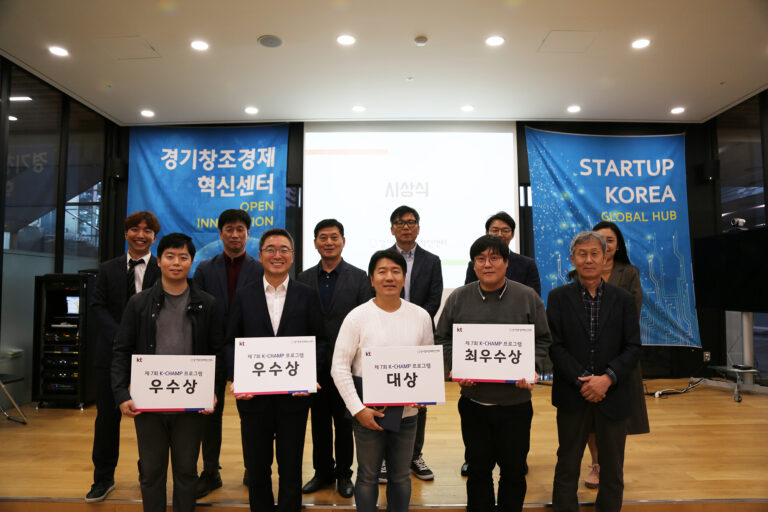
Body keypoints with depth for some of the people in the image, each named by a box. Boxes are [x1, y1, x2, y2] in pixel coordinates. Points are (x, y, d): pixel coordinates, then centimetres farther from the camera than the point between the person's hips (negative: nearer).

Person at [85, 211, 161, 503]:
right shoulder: (108, 269, 9)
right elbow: (98, 306, 2)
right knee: (107, 416, 9)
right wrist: (120, 336, -13)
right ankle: (104, 478, 25)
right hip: (112, 351, 2)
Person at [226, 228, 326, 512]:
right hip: (253, 394, 1)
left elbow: (319, 341, 1)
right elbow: (230, 342, 3)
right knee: (257, 467, 15)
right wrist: (236, 378, -12)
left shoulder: (308, 295, 1)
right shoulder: (243, 295, 3)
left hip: (293, 395, 0)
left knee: (291, 468, 12)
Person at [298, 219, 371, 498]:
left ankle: (344, 474, 27)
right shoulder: (304, 278, 4)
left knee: (344, 421, 10)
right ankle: (323, 471, 31)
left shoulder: (359, 277, -2)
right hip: (315, 363, 2)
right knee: (319, 420, 14)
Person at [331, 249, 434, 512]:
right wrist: (357, 409, -14)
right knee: (368, 476, 14)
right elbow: (339, 366, -9)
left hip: (406, 412, 2)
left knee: (400, 476, 18)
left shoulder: (421, 316, 0)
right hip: (367, 413, -2)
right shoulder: (357, 317, -9)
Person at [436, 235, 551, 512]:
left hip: (515, 402, -1)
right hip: (473, 401, 1)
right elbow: (443, 339, 6)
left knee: (513, 469, 13)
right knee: (478, 468, 15)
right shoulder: (458, 298, 1)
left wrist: (533, 369, -12)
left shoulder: (528, 297, -2)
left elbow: (543, 340, 4)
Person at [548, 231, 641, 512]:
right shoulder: (559, 297, 0)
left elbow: (633, 347, 0)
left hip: (612, 395, 1)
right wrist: (582, 381, -14)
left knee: (612, 470, 13)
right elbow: (554, 346, -5)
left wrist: (607, 378, -14)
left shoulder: (623, 299, 4)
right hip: (572, 396, -1)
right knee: (567, 467, 11)